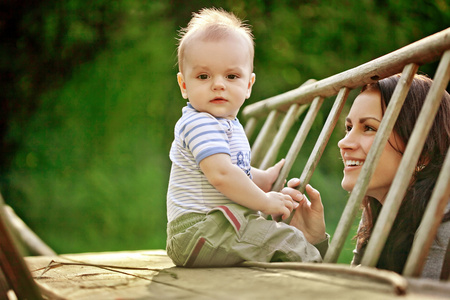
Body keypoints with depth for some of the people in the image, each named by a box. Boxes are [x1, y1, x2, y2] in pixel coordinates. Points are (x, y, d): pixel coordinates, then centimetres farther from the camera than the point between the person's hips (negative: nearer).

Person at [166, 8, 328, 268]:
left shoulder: (228, 125, 18)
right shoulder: (199, 124, -17)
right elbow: (221, 174, -29)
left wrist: (265, 178, 18)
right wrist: (265, 201, -19)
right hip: (195, 233, -11)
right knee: (284, 241, -18)